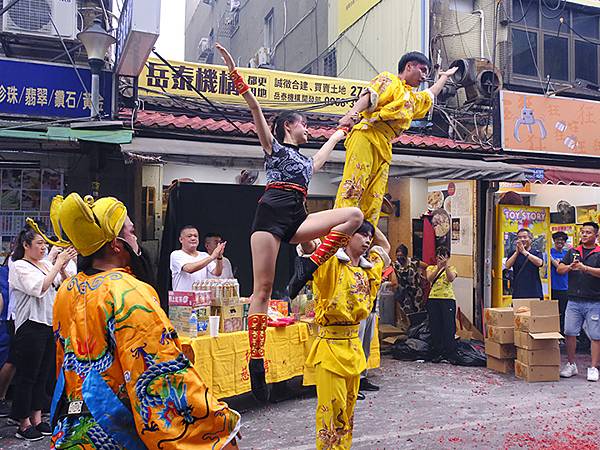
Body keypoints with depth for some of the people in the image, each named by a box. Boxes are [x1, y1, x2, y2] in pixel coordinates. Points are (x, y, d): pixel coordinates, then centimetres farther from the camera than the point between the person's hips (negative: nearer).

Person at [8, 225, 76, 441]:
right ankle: (24, 425, 14)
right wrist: (58, 263, -18)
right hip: (31, 327, -7)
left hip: (50, 325, 7)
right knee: (27, 376, 3)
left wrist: (62, 268, -5)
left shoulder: (46, 264, 11)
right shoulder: (19, 267, -7)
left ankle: (37, 419, 25)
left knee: (42, 375, 14)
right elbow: (40, 288, -20)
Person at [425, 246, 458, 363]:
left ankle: (450, 354, 2)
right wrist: (438, 267, -21)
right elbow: (429, 278, -9)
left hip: (448, 298, -1)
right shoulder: (431, 268, 13)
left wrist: (446, 266, -20)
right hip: (433, 299, 1)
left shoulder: (451, 268, 11)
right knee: (435, 327, 2)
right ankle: (437, 354, 10)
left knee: (449, 326, -4)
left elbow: (451, 278, -11)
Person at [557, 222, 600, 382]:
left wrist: (585, 268, -22)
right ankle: (571, 365, 16)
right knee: (570, 333, 4)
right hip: (574, 301, 3)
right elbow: (559, 270, 8)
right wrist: (570, 267, -11)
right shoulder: (573, 252, 14)